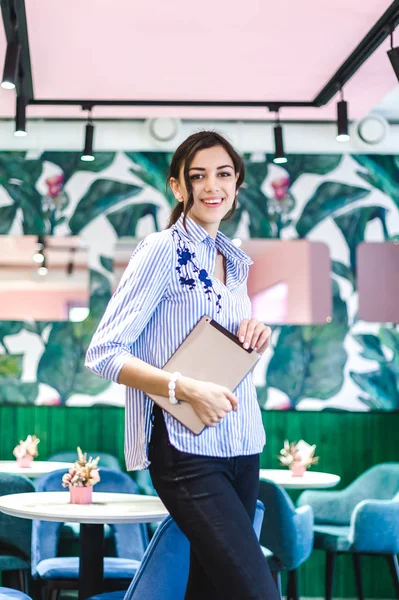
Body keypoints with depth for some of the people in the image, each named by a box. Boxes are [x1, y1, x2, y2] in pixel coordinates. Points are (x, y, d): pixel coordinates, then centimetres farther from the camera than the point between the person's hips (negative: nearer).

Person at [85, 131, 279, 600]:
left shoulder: (235, 261, 14)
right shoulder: (162, 250, -8)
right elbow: (103, 354, -13)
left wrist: (255, 335, 2)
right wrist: (187, 389, -24)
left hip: (241, 448, 7)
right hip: (187, 453, -7)